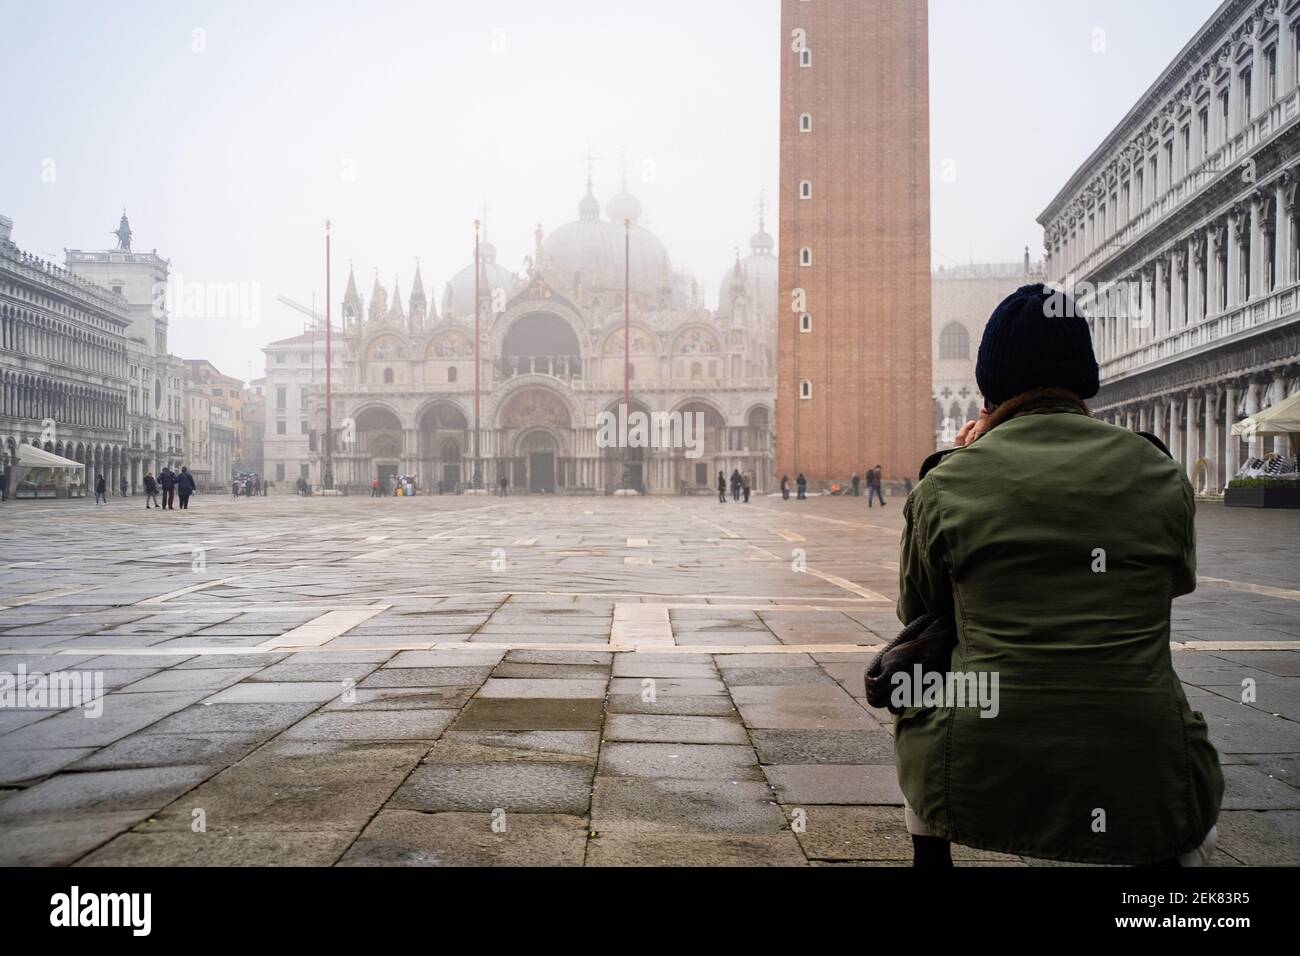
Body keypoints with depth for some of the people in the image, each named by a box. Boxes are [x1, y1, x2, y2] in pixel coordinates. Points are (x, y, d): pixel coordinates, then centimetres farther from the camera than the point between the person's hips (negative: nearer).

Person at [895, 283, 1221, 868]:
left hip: (982, 788, -1)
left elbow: (916, 610, 14)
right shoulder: (1160, 475, 2)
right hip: (1144, 792, 2)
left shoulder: (948, 485, -2)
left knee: (916, 719, 33)